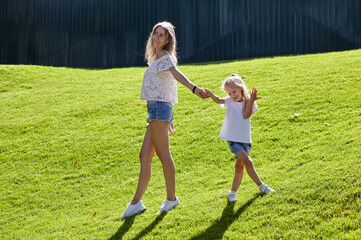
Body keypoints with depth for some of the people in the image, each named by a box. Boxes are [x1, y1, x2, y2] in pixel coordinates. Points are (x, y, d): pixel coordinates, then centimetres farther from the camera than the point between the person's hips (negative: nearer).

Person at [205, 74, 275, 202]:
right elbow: (219, 100, -19)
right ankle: (261, 186, -8)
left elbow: (246, 115, -15)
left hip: (245, 139, 2)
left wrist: (251, 100, -26)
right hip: (233, 139, -2)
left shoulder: (247, 103, 3)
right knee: (247, 161, -16)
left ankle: (233, 192, 11)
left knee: (239, 165, 0)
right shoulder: (229, 101, 1)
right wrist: (211, 95, -41)